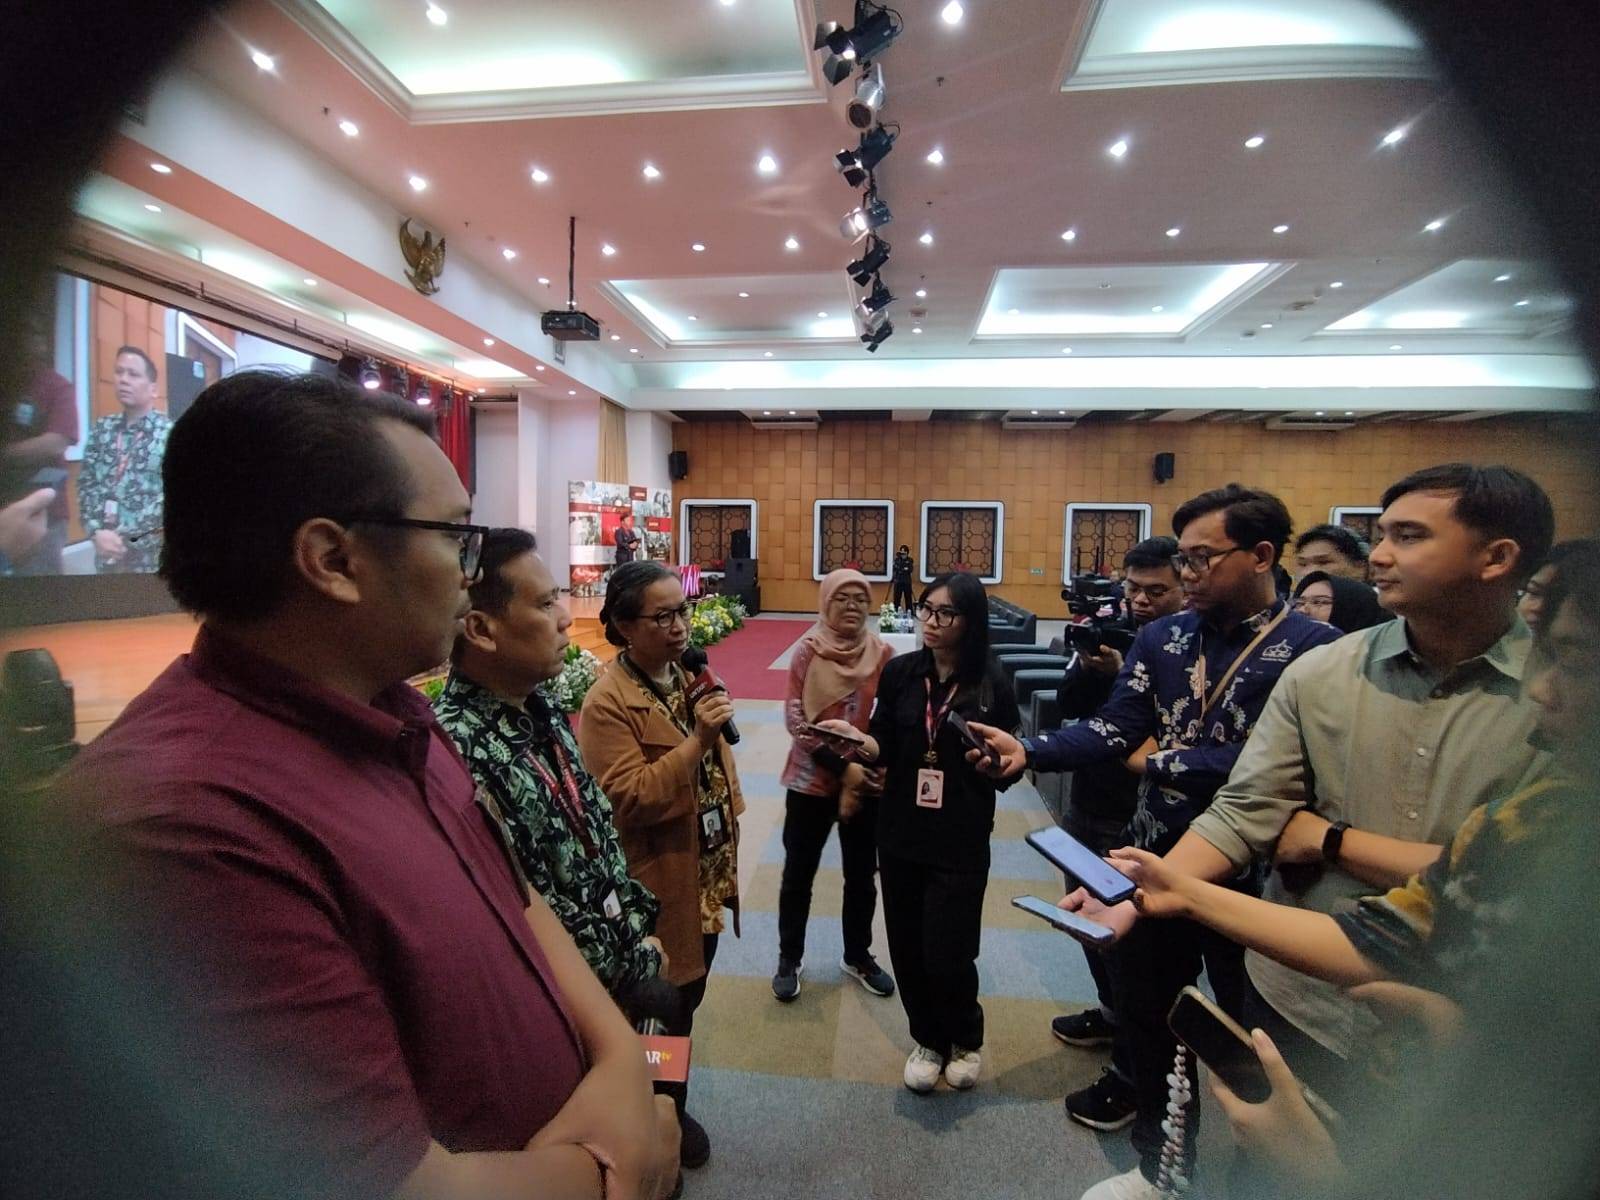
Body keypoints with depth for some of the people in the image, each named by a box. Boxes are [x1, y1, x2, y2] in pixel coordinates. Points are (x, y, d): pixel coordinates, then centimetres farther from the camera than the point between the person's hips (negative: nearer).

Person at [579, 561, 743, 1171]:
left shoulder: (691, 677, 5)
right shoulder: (608, 699, -22)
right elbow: (627, 800, -27)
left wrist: (730, 844, 18)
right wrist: (696, 742, -33)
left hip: (708, 873, 8)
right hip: (659, 883, -8)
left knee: (688, 997, 24)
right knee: (660, 1009, 12)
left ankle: (674, 1110, 47)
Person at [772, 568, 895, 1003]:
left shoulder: (883, 654, -4)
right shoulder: (807, 652, -9)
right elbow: (795, 718, -12)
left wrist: (861, 772, -11)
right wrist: (842, 766, -19)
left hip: (868, 783, 2)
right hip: (811, 780, -1)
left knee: (861, 875, 16)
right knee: (799, 873, 12)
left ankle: (858, 957, 37)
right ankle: (789, 959, 32)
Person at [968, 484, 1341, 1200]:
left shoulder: (1313, 649, -15)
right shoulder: (1160, 638, 0)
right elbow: (1113, 730, -6)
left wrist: (1160, 761, -13)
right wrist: (1028, 750, -21)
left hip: (1251, 875, -4)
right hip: (1155, 860, 5)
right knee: (1143, 1013, 19)